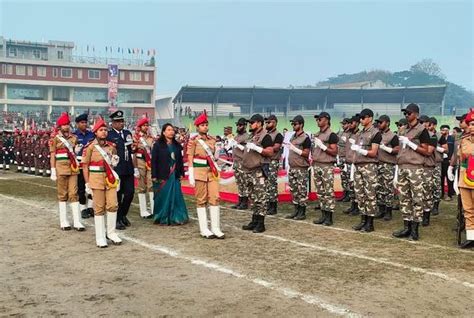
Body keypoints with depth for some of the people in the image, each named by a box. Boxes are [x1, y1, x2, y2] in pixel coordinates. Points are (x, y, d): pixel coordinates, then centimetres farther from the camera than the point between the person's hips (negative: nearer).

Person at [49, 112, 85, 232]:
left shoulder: (73, 138, 10)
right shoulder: (55, 139, 0)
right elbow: (52, 156, -2)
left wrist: (77, 165, 12)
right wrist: (53, 171, -8)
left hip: (73, 169, 3)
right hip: (61, 168, -3)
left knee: (74, 194, 0)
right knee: (62, 194, 4)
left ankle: (77, 221, 0)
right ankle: (64, 221, 11)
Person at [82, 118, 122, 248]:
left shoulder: (111, 146, 9)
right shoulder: (90, 147, -5)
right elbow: (85, 165, -4)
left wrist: (115, 161, 4)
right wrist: (87, 183, -7)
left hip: (111, 179, 4)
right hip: (97, 179, -4)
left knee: (113, 205, 0)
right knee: (99, 208, 1)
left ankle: (111, 232, 16)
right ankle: (100, 237, 8)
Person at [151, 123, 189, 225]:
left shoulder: (177, 145, 10)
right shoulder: (158, 145, -4)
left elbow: (180, 160, 13)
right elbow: (154, 161, -6)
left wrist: (181, 173, 9)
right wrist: (154, 176, -10)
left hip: (175, 175, 4)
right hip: (162, 176, -4)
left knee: (176, 196, 4)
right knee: (163, 196, 2)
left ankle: (176, 217, 14)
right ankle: (163, 218, 13)